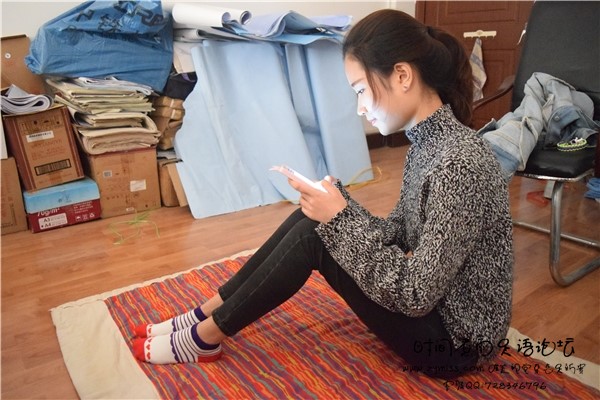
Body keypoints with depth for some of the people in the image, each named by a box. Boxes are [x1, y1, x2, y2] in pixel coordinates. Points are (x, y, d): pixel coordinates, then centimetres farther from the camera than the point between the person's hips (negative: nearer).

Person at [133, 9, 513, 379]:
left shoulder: (459, 164, -29)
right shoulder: (428, 141, 0)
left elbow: (417, 295, -27)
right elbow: (397, 234, 4)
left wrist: (340, 220, -24)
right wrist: (336, 204, -13)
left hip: (453, 340, -8)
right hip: (427, 304, 8)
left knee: (314, 237, -19)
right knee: (312, 218, -3)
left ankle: (207, 336, 1)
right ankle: (206, 316, 7)